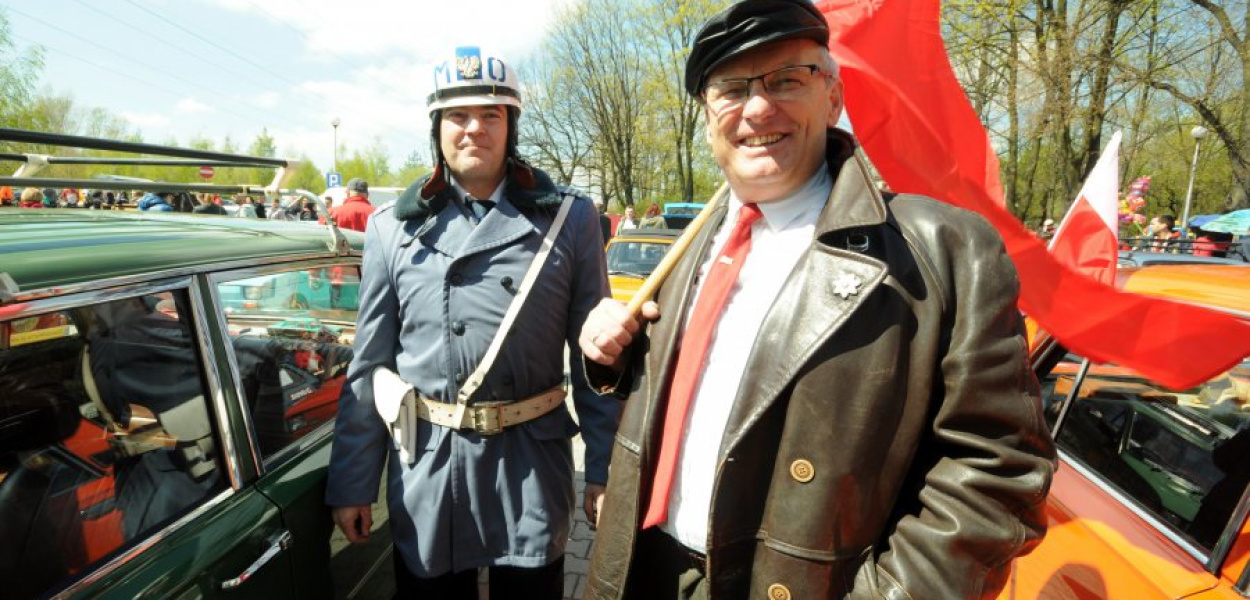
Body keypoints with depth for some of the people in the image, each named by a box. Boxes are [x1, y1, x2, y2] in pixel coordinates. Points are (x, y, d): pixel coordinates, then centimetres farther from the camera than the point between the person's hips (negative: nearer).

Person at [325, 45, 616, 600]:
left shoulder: (569, 219, -4)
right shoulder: (392, 226, 1)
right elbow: (369, 364, 4)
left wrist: (604, 468, -2)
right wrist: (351, 482, 5)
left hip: (531, 464, -1)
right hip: (425, 464, 2)